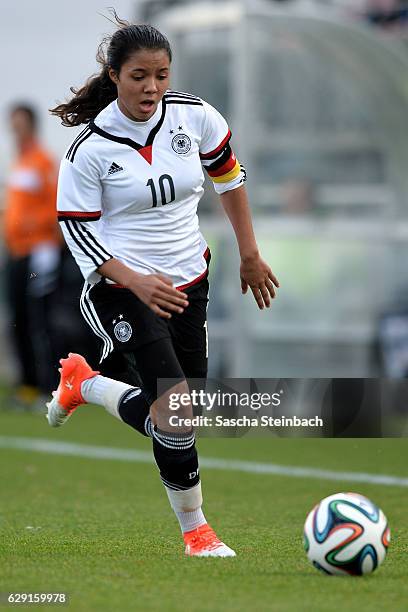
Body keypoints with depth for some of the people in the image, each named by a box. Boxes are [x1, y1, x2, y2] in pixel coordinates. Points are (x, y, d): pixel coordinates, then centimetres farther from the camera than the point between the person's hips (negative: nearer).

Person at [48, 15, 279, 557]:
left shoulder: (195, 117, -5)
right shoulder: (90, 148, -14)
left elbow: (228, 175, 11)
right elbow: (76, 228, -9)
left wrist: (250, 256, 13)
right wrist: (136, 282, -21)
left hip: (187, 281, 5)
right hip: (122, 286, -5)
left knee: (172, 413, 8)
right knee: (175, 406, -20)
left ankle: (84, 382, 35)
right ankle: (195, 529, -1)